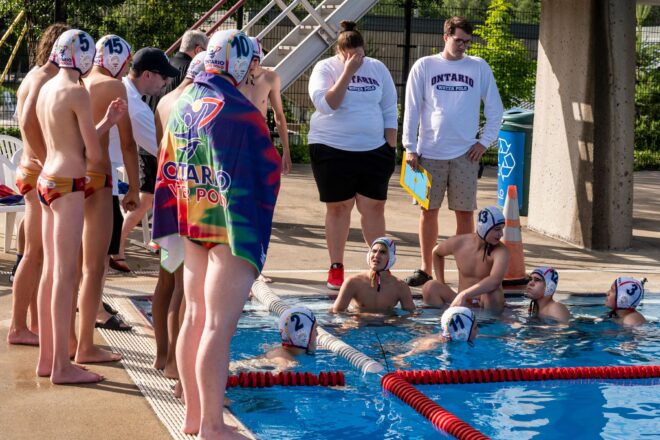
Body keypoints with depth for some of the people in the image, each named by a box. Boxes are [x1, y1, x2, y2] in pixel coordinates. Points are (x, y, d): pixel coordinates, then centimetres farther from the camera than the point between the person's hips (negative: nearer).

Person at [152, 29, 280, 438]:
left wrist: (170, 231, 16)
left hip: (193, 227, 9)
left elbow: (168, 171, 12)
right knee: (219, 327, -4)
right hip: (229, 229, -9)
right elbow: (264, 171, -18)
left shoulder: (183, 104, 9)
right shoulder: (235, 110, -16)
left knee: (195, 318, 15)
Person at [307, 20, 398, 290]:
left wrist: (391, 147, 4)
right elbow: (326, 104, -19)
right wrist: (347, 73, -20)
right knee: (338, 207, 3)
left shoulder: (377, 69, 6)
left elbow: (389, 111, 9)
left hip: (373, 150, 2)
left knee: (374, 207, 1)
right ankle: (336, 268, 11)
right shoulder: (325, 69, -3)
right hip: (332, 149, -2)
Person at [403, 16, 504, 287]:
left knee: (465, 212, 1)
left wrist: (485, 141, 0)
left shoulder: (479, 68, 6)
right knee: (428, 211, 5)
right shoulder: (424, 66, 4)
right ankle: (426, 269, 14)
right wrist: (410, 147, -3)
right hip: (430, 152, 0)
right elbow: (412, 109, 3)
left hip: (465, 153, 0)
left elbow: (495, 109, 10)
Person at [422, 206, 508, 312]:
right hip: (463, 303, 3)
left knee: (493, 293, -38)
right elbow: (436, 253, 19)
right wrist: (441, 284, 11)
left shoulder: (501, 251, -17)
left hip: (488, 304, -3)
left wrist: (464, 294, -47)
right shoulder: (458, 243, -4)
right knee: (430, 288, -20)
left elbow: (495, 281, -37)